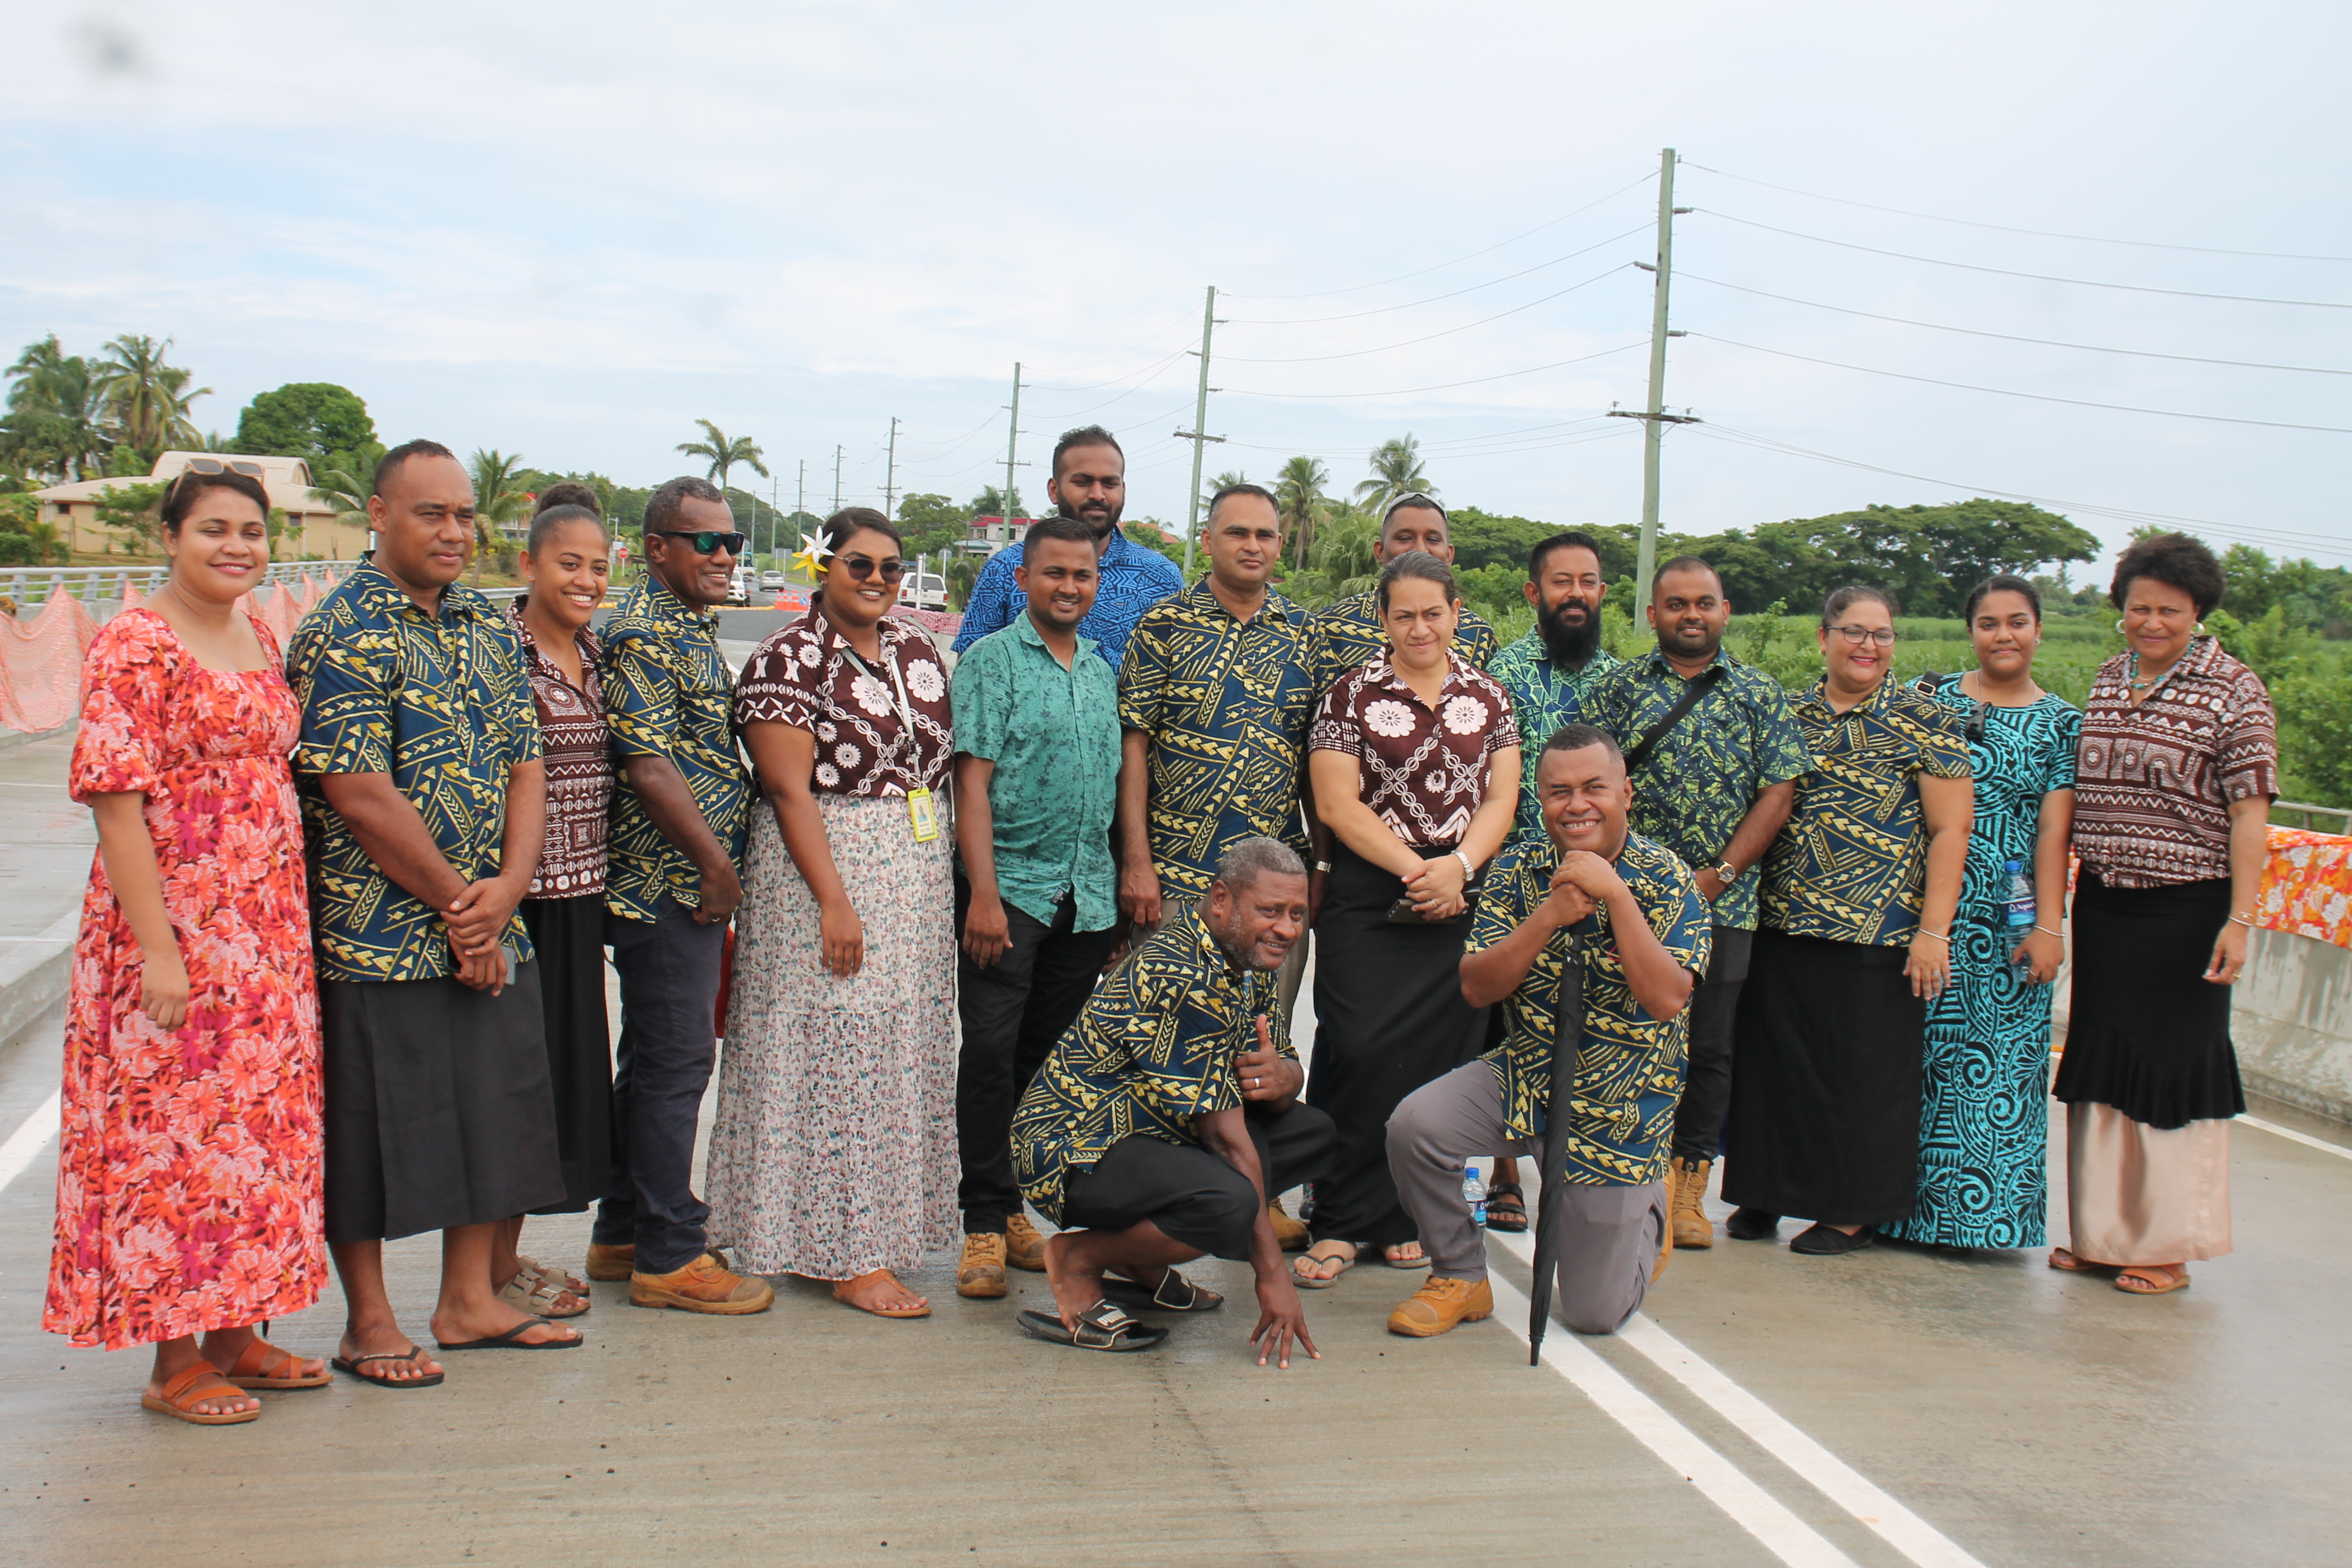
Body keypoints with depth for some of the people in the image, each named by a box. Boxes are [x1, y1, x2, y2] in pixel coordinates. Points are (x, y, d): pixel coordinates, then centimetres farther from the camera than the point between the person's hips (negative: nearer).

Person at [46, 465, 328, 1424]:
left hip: (267, 932, 8)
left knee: (257, 1126, 13)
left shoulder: (259, 641, 12)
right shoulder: (135, 646, -12)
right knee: (173, 1131, 0)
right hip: (173, 933, -8)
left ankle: (238, 1334, 25)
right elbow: (116, 800, -16)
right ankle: (175, 1361, 11)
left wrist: (293, 928, 14)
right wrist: (157, 949, -20)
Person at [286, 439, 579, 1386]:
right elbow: (357, 793, -17)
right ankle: (369, 1324, 18)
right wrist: (459, 902, -12)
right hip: (376, 934, -7)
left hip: (490, 928, 7)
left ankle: (468, 1301, 27)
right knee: (373, 1122, 3)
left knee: (492, 1109, 13)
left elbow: (525, 765, 10)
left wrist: (506, 889, -6)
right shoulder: (342, 631, -11)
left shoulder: (489, 627, 11)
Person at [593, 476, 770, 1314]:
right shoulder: (645, 632, -13)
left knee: (655, 1056, 15)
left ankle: (625, 1234, 26)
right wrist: (716, 863, -16)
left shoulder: (692, 627, 18)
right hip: (668, 884, -10)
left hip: (688, 883, 10)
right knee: (676, 1058, -4)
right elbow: (648, 764, -20)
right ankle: (670, 1256, 4)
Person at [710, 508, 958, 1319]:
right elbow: (790, 791, -15)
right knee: (837, 1055, -4)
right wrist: (836, 900, -20)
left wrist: (953, 882, 11)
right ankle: (849, 1258, 3)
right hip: (824, 866, -7)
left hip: (921, 878, 7)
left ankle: (887, 1218, 23)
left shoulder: (917, 649, 11)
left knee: (900, 1051, 11)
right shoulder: (786, 661, -9)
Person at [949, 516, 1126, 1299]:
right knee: (992, 1051, -7)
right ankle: (986, 1222, 2)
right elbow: (973, 779, -8)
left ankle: (1017, 1204, 20)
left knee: (1051, 1057, 8)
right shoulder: (991, 662, -1)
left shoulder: (1104, 673, 16)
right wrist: (983, 894, -16)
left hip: (1088, 896, 5)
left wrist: (1127, 890, 15)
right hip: (1011, 887, -5)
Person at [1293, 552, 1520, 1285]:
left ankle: (1410, 1217, 14)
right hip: (1368, 900, -3)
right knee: (1360, 1053, -9)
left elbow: (1501, 798, 6)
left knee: (1443, 1055, 2)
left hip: (1464, 897, 3)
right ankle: (1342, 1222, 0)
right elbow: (1337, 804, -5)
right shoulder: (1351, 695, 2)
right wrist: (1413, 868, -12)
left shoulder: (1488, 697, 11)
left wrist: (1458, 865, -11)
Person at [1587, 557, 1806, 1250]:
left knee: (1709, 1048, 5)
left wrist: (1720, 874, -8)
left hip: (1724, 902, 1)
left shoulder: (1760, 694, 8)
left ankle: (1688, 1186, 16)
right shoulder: (1617, 688, 6)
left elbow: (1778, 793, 2)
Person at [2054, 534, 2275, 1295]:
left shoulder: (2234, 691, -6)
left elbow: (2249, 814, -10)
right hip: (2101, 904, 5)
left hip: (2187, 910, -5)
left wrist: (2239, 921, -15)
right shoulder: (2107, 679, 10)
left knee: (2175, 1068, 3)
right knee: (2101, 1061, 10)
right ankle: (2102, 1232, 22)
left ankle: (2168, 1247, 15)